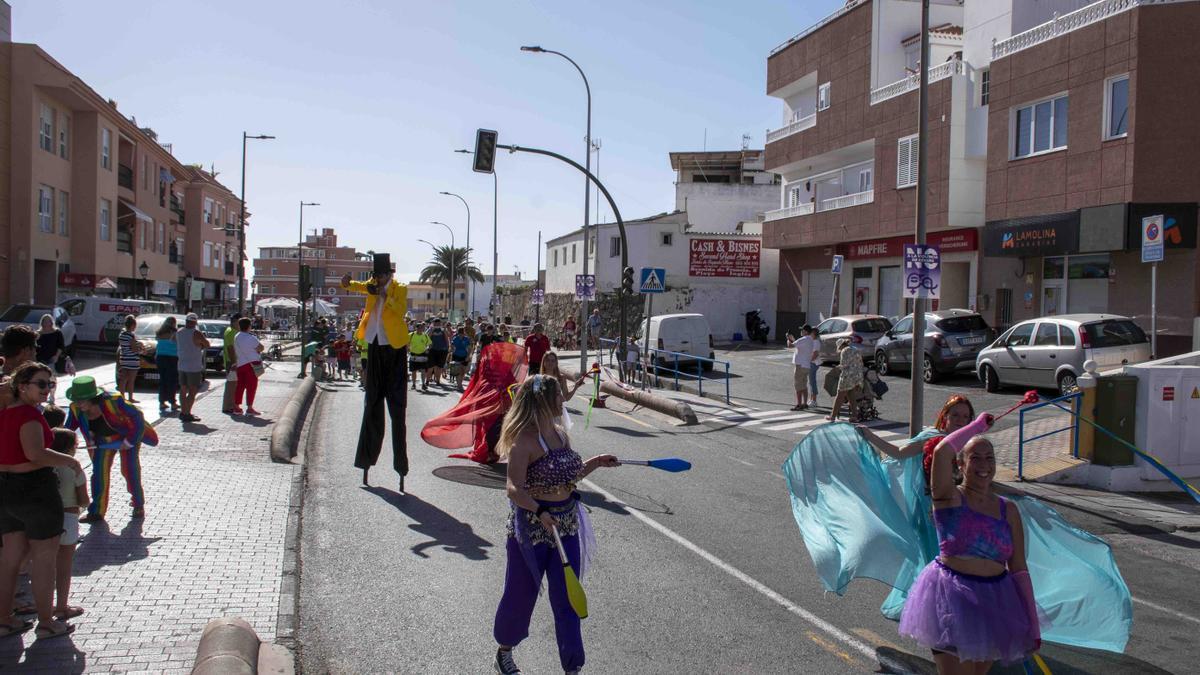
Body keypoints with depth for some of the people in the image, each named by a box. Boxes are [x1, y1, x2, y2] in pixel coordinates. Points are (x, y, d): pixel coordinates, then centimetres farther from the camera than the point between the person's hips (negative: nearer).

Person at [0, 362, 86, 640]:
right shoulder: (29, 414, -18)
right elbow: (35, 453, -29)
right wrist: (69, 460, -17)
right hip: (36, 490, -8)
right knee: (45, 558, 5)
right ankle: (46, 623, 14)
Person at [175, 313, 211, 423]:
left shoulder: (178, 332, 4)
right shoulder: (196, 334, -15)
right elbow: (207, 345, -3)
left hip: (182, 366, 6)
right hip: (194, 367, -6)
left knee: (183, 390, 14)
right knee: (193, 391, -2)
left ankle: (183, 411, 18)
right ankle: (187, 414, -5)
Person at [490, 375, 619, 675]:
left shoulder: (560, 434, 4)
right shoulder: (524, 441, -20)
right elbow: (514, 489, -28)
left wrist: (595, 463, 6)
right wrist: (540, 512, -41)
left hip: (566, 527, 6)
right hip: (531, 528, -6)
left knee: (567, 601, 8)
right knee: (520, 597, 14)